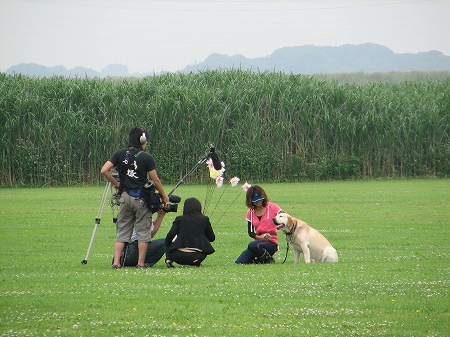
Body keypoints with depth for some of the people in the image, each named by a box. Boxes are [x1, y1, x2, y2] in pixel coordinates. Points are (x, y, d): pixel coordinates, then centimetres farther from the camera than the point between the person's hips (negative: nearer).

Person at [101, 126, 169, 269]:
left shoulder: (120, 154, 2)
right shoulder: (146, 157, -8)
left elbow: (104, 170, -5)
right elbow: (155, 180, -5)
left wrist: (116, 184, 8)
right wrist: (164, 196, 8)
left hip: (125, 197, 4)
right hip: (141, 197, -4)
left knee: (122, 231, 9)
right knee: (143, 231, 6)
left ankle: (116, 262, 1)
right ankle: (141, 263, 5)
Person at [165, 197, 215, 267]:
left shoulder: (179, 219, 9)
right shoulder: (205, 219, 11)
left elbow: (170, 235, -2)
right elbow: (212, 238, 18)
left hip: (179, 257, 0)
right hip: (196, 257, 0)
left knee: (169, 244, 32)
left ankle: (168, 261, 6)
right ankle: (198, 263, 14)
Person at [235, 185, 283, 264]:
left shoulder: (272, 207, -4)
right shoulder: (250, 212, 8)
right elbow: (250, 232, 8)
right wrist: (259, 237, -13)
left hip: (271, 243, -5)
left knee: (252, 245, -36)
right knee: (239, 263, -13)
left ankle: (268, 259, -10)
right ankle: (259, 260, 11)